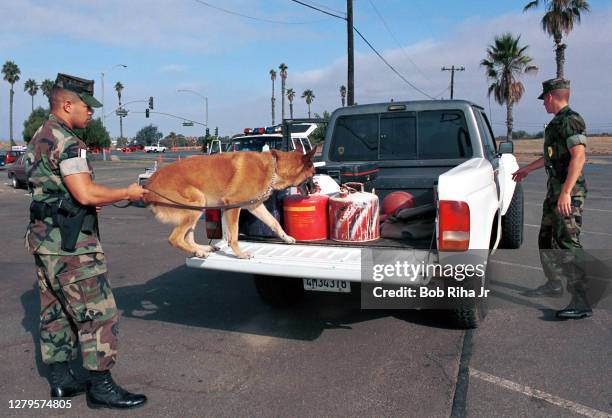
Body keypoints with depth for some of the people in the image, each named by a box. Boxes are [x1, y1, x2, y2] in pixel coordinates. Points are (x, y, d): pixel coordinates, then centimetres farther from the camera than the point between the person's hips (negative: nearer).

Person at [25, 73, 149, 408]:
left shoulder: (38, 138, 16)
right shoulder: (66, 141, -16)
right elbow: (85, 193, -23)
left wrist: (87, 203, 15)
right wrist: (128, 194, -10)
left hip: (44, 238, 11)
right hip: (69, 243, -11)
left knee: (56, 311, 15)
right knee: (98, 312, -4)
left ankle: (60, 380, 25)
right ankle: (100, 386, 3)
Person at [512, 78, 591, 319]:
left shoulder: (570, 121, -14)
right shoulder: (557, 122, 18)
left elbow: (579, 155, -25)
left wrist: (566, 192, -31)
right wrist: (527, 169, 42)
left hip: (568, 191, -11)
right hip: (555, 190, 11)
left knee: (568, 244, -13)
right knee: (546, 238, 18)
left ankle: (581, 302, -11)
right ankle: (553, 285, 32)